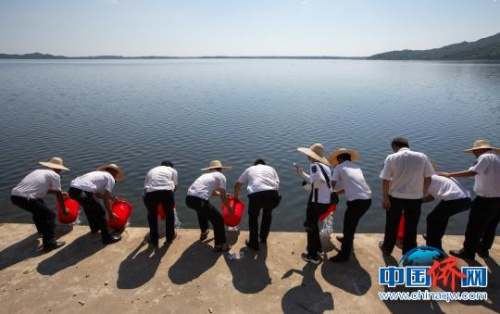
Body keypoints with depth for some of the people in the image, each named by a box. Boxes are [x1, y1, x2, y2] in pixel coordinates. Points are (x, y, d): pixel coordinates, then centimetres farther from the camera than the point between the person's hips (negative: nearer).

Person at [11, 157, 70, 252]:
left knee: (40, 209, 33)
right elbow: (59, 195, 3)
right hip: (25, 198, -9)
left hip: (14, 195, 9)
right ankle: (49, 244, 2)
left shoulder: (38, 171, 23)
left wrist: (58, 192, 46)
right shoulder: (54, 175, -1)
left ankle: (42, 230, 54)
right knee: (49, 215, 3)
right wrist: (64, 209, 16)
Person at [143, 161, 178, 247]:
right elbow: (175, 186, 21)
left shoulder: (151, 171, 33)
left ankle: (154, 240, 30)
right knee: (169, 214, 22)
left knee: (152, 215, 22)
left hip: (151, 192, 1)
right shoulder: (172, 170, 28)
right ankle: (170, 237, 35)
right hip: (167, 191, -1)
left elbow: (145, 188, 26)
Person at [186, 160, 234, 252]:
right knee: (218, 219, 8)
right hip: (199, 200, -8)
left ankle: (204, 233, 54)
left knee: (202, 210, 39)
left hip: (189, 198, 8)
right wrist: (229, 208, 22)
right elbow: (223, 197, 6)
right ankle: (220, 245, 16)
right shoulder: (221, 176, 7)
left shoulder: (206, 175, 28)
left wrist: (223, 194, 55)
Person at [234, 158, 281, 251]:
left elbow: (237, 185, 36)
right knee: (267, 214, 29)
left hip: (256, 194, -2)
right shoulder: (270, 168, 31)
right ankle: (263, 238, 44)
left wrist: (236, 196, 53)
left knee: (253, 217, 22)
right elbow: (277, 183, 18)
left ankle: (254, 243, 28)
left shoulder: (250, 169, 30)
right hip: (272, 193, 2)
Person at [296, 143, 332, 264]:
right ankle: (318, 248, 40)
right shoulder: (324, 165, 11)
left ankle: (313, 256, 20)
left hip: (317, 202, -8)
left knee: (310, 227, 9)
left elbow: (321, 180, -32)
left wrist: (313, 186, -14)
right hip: (326, 201, 8)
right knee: (313, 224, 28)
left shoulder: (314, 165, -15)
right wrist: (302, 174, 22)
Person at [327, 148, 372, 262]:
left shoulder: (339, 167, 5)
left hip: (356, 201, -7)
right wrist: (336, 192, 38)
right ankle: (348, 239, 51)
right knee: (352, 222, 29)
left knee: (348, 226, 4)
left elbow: (332, 186, 7)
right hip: (367, 199, 8)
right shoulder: (356, 167, 23)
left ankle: (344, 255, 15)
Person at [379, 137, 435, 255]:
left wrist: (385, 197, -4)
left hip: (395, 197, -1)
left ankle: (387, 247, 32)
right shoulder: (422, 157, -4)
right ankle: (409, 252, 27)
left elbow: (385, 180, -12)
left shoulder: (391, 158, -10)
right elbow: (428, 178, 0)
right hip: (415, 197, 2)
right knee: (411, 226, 16)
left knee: (392, 225, 16)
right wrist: (422, 192, 14)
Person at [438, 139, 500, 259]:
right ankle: (483, 249, 32)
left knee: (475, 227, 2)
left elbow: (472, 172, -24)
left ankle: (468, 252, 11)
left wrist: (449, 174, -21)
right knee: (490, 226, 19)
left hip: (486, 199, -9)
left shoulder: (485, 157, -12)